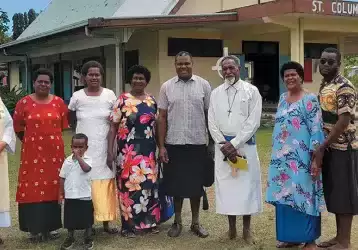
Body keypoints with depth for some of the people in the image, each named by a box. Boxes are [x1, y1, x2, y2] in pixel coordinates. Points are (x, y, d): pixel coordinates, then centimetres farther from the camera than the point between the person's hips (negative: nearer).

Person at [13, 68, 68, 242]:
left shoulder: (59, 102, 3)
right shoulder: (24, 103, -1)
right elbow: (18, 127, 7)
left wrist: (52, 140, 11)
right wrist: (31, 141, 10)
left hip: (54, 152, 2)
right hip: (32, 152, -1)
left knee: (52, 188, 5)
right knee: (32, 189, -1)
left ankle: (48, 227, 16)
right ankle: (35, 228, 8)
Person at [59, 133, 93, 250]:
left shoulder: (87, 159, -6)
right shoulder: (67, 160, 3)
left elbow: (86, 168, -30)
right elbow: (62, 178, 8)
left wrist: (78, 157, -27)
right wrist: (61, 193, 6)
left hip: (84, 196, -3)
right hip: (70, 196, 3)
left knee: (86, 219, 7)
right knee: (70, 219, 13)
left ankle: (88, 239, 21)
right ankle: (70, 238, 28)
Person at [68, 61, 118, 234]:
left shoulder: (110, 95, 1)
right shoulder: (77, 96, 0)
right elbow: (71, 120, 13)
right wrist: (81, 131, 6)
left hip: (104, 147, 1)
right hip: (84, 147, 0)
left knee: (104, 183, 3)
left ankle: (106, 222, 11)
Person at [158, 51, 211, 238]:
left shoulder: (204, 85, 0)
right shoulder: (166, 87, 1)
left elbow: (210, 114, 4)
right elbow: (162, 118, 2)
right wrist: (161, 146, -2)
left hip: (198, 144, 0)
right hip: (174, 144, 0)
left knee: (196, 184, 9)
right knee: (176, 184, 8)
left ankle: (195, 222, 23)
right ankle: (177, 222, 23)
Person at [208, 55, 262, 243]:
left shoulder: (251, 91, -1)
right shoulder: (216, 93, 8)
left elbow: (253, 122, -8)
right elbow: (212, 123, 4)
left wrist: (234, 144, -13)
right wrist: (224, 145, -9)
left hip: (245, 145, -2)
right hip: (223, 146, 3)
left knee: (246, 184, 2)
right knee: (226, 185, 5)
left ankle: (246, 229, 13)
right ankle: (231, 227, 18)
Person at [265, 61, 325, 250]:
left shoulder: (310, 99, -7)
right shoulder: (282, 98, 13)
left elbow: (317, 129, -12)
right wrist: (275, 154, 16)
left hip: (301, 158, -6)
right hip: (282, 158, 6)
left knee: (303, 196, -1)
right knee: (284, 195, 9)